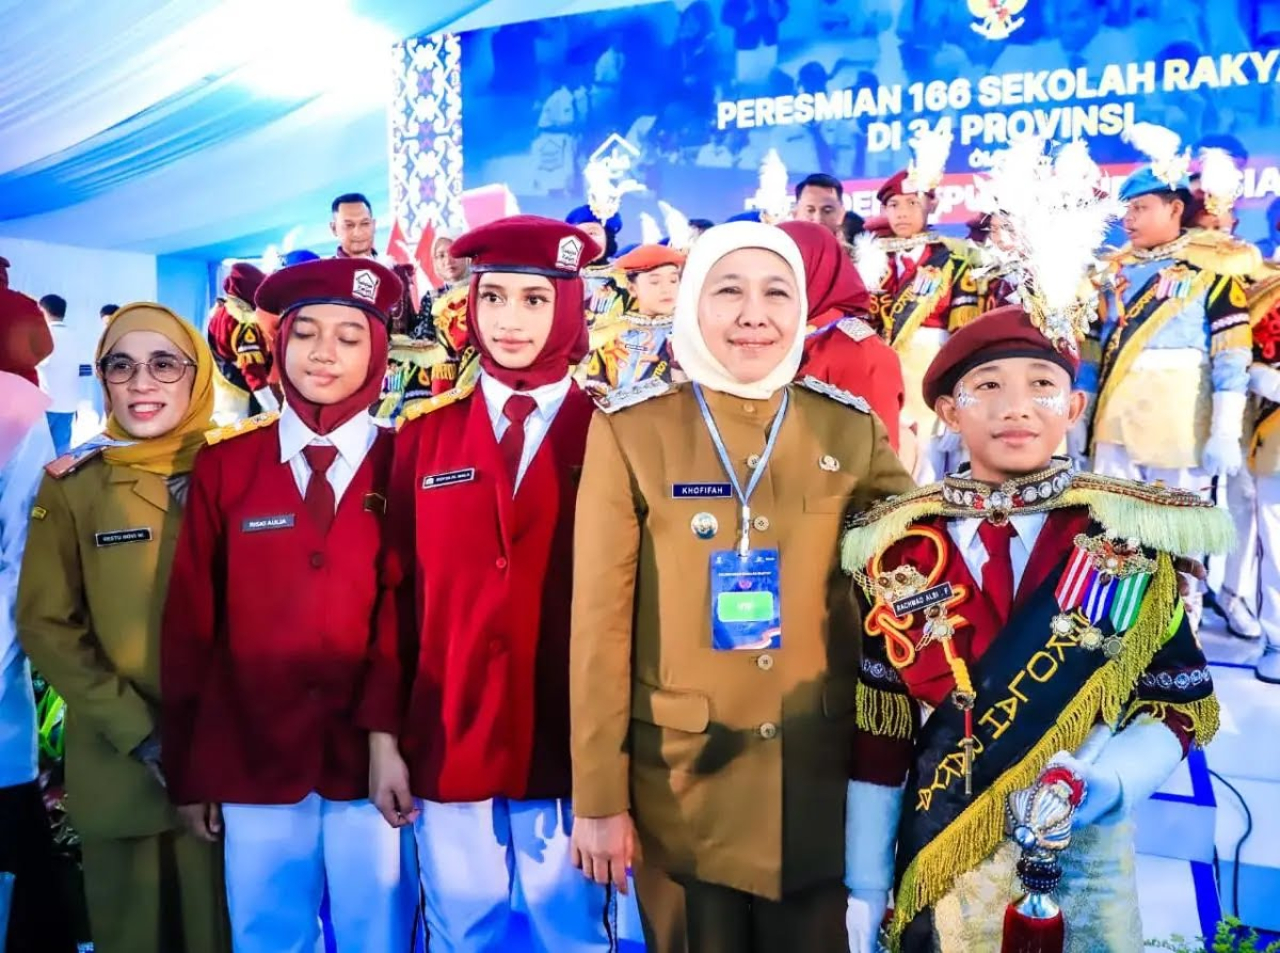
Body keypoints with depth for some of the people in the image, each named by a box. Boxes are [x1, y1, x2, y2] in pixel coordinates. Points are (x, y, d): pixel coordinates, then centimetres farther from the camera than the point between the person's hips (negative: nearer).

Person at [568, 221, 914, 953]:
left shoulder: (852, 429, -1)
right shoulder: (632, 432, -7)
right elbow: (601, 619, -7)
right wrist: (598, 795, -7)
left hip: (820, 775, 2)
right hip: (681, 778, -2)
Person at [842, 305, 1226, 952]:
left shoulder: (1132, 541, -6)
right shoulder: (901, 551, -4)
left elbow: (1181, 702, 0)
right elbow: (877, 725, -1)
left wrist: (1111, 780, -19)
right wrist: (866, 881, 0)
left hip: (1083, 851, 0)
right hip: (938, 856, 1)